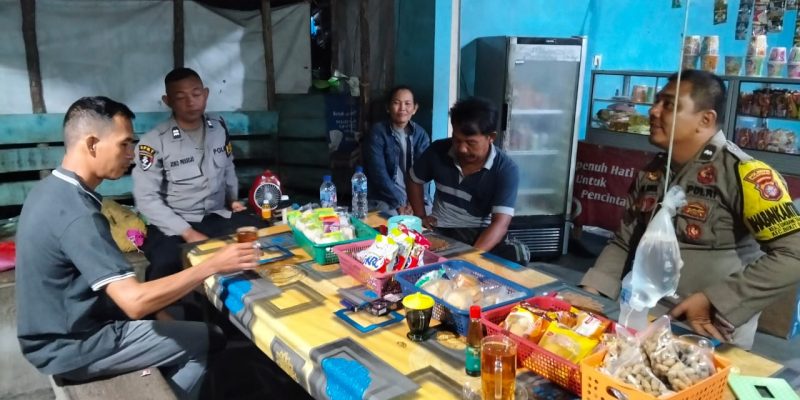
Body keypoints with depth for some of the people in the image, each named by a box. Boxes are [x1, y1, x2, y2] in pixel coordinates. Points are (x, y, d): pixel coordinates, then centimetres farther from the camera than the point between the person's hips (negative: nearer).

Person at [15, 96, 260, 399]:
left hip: (55, 331, 9)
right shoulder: (76, 213, -29)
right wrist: (213, 265, -30)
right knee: (206, 338, 0)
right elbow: (135, 301, -34)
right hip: (73, 348, -9)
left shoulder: (49, 190, 2)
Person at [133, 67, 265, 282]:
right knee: (167, 265, -34)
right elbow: (146, 198, -14)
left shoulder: (219, 128, 4)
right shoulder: (153, 142, -12)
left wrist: (233, 199, 8)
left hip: (219, 216, 4)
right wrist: (188, 232, -20)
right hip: (172, 224, -4)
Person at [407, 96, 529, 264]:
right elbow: (415, 181, 14)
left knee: (518, 254, -31)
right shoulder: (438, 150, -7)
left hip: (479, 233, 0)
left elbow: (500, 223, -25)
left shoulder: (506, 169, -16)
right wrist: (420, 217, 0)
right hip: (439, 230, 1)